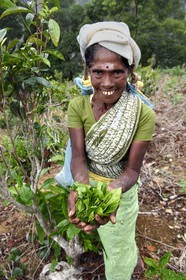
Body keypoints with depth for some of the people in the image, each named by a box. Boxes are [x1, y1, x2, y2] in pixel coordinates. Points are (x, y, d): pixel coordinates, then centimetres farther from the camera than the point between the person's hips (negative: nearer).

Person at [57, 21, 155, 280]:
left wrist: (112, 192, -42)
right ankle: (133, 256, 64)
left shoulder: (143, 113, -25)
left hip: (121, 189, -3)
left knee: (120, 245, 19)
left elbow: (132, 169, -22)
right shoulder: (77, 106, -18)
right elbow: (78, 157, -21)